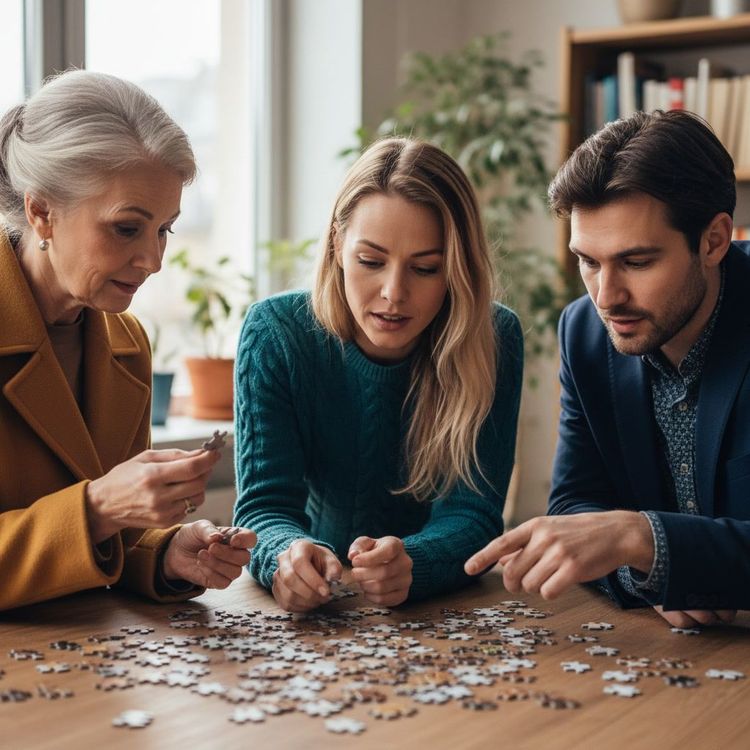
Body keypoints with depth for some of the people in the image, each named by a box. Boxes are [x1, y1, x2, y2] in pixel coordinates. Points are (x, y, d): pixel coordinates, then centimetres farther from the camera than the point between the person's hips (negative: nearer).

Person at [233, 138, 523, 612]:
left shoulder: (493, 342, -11)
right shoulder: (275, 334, -11)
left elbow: (472, 511, -14)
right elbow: (265, 504, -13)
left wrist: (410, 567, -35)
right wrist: (288, 555, -36)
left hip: (442, 613, 1)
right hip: (314, 615, 0)